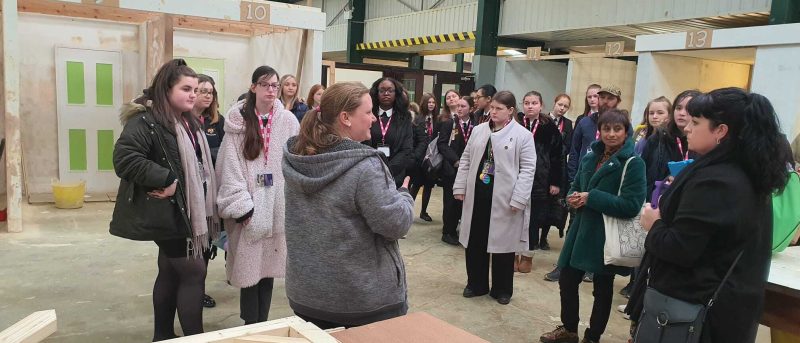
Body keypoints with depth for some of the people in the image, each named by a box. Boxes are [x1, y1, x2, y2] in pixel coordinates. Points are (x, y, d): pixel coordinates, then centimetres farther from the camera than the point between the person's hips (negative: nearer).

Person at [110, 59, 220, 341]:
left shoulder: (187, 121, 13)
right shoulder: (146, 120, -17)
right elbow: (124, 158, -29)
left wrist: (204, 207, 12)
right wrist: (166, 180, -26)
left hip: (186, 210, 9)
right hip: (168, 212, -9)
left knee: (170, 272, 16)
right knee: (193, 271, -7)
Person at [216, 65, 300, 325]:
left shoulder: (288, 121, 2)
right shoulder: (238, 121, -1)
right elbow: (230, 167, -5)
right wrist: (240, 206, -12)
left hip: (278, 206, 1)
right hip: (249, 207, -1)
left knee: (268, 264, 10)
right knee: (249, 265, 2)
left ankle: (262, 323, 25)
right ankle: (251, 326, 18)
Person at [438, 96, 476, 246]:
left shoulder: (476, 126, 5)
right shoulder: (448, 124, 1)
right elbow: (442, 144, -6)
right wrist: (455, 160, -15)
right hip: (451, 169, -1)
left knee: (465, 200, 2)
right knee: (451, 201, 2)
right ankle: (448, 232, 13)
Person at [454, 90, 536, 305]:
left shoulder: (522, 135, -6)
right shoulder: (479, 130, 8)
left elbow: (528, 169, -8)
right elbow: (466, 160, 12)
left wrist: (518, 199, -14)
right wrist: (460, 187, 5)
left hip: (504, 199, -4)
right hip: (477, 194, 5)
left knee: (502, 242, 7)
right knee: (475, 241, 11)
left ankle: (502, 289, 22)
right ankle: (476, 284, 27)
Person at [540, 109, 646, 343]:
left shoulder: (633, 163, -12)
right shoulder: (590, 158, 8)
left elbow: (631, 205, -21)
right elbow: (575, 188, 17)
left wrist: (590, 198, -22)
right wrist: (573, 198, -7)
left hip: (607, 236, -6)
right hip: (581, 230, 6)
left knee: (602, 289, 11)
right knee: (567, 280, 12)